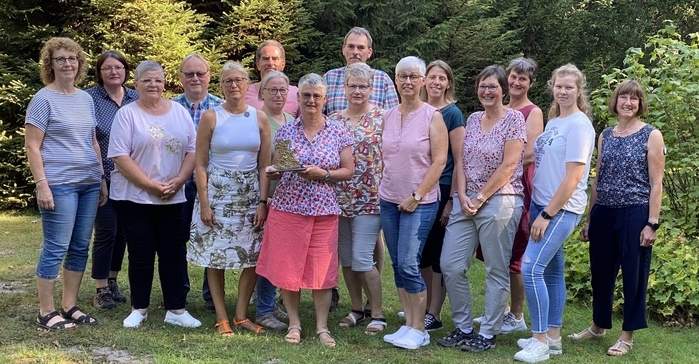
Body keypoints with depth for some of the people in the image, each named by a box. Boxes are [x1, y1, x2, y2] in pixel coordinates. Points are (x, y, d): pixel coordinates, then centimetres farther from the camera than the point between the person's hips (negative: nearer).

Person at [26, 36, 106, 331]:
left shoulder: (86, 98, 13)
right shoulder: (43, 99, -5)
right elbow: (32, 146, -9)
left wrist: (102, 179, 15)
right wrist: (42, 185, -16)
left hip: (89, 184, 7)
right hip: (59, 185, -6)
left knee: (80, 247, 9)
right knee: (56, 248, -3)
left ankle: (69, 307, 19)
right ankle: (46, 313, 7)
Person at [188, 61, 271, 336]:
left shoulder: (259, 119, 2)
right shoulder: (210, 117, -3)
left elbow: (265, 166, 3)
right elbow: (200, 164, -3)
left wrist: (262, 203, -4)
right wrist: (204, 203, -9)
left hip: (250, 194, 2)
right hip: (217, 192, -2)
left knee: (253, 257, 3)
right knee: (215, 257, 1)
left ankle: (241, 315, 17)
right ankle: (221, 319, 13)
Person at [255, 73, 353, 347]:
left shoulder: (338, 133, 2)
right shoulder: (286, 131, 5)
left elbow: (348, 171, 1)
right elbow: (276, 169, 9)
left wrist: (322, 174, -14)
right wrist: (273, 171, -14)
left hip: (324, 211, -1)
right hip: (288, 208, 1)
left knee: (322, 269, 3)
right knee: (287, 266, 4)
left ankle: (322, 327, 16)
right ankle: (294, 323, 20)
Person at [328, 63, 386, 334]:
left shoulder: (382, 118, -4)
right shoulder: (333, 121, 8)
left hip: (370, 197, -5)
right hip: (340, 197, 5)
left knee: (362, 258, -8)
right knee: (345, 258, 11)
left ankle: (377, 315, 7)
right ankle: (356, 309, 26)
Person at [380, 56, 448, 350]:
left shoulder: (432, 116, -7)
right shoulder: (388, 117, 8)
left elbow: (439, 161, -11)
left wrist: (416, 196, -13)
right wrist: (381, 189, 7)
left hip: (420, 202, -5)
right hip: (389, 201, 5)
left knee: (408, 264, -9)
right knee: (397, 265, 8)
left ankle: (419, 329, 4)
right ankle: (408, 324, 18)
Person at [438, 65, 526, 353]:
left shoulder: (514, 118, -5)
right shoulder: (472, 119, 13)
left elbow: (508, 166, -12)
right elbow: (460, 162, 9)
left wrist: (480, 198, -12)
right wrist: (462, 196, -5)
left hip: (499, 202, -6)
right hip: (465, 202, 6)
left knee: (496, 271, 3)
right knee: (450, 266, 4)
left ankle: (488, 333, 14)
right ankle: (463, 328, 17)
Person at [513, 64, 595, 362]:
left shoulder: (579, 124, -12)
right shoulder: (553, 122, 13)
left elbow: (574, 176, -18)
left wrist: (547, 214, -18)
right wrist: (540, 210, 8)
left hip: (562, 209, -8)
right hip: (542, 204, 8)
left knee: (531, 269, -13)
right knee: (551, 271, 12)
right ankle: (552, 337, 21)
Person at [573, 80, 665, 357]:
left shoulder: (652, 136, -3)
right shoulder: (605, 135, 10)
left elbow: (656, 184, -6)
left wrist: (652, 223, -12)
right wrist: (589, 218, 13)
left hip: (635, 214, -5)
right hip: (603, 214, 5)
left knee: (633, 275, 4)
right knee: (601, 272, 13)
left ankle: (627, 335, 17)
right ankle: (598, 326, 31)